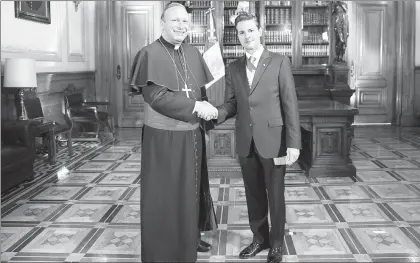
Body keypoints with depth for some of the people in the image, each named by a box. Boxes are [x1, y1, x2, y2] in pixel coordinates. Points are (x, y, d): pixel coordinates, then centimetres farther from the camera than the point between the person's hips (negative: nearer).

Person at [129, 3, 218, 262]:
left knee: (191, 191, 18)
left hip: (192, 137, 6)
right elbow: (156, 96, -21)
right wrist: (195, 106, -21)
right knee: (164, 196, 4)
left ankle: (190, 238, 37)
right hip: (163, 139, -6)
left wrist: (205, 115, 4)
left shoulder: (193, 54, 6)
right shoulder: (150, 54, -12)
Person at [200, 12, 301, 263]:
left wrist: (294, 143, -13)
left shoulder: (280, 62, -5)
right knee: (254, 194, 14)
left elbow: (290, 104, -8)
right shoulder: (233, 68, 8)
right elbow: (231, 104, 8)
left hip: (273, 140, -4)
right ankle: (260, 238, 32)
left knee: (275, 195, 8)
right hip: (246, 142, 4)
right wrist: (216, 112, -15)